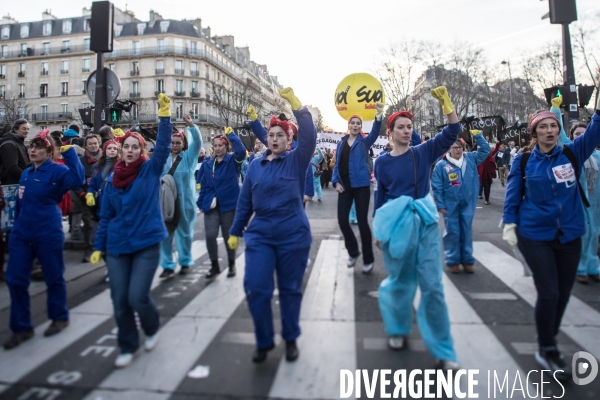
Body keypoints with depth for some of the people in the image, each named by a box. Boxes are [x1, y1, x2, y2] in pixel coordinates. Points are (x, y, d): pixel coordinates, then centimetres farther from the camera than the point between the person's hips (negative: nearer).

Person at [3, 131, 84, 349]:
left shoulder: (57, 171, -9)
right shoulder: (26, 173, 13)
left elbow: (78, 179, -31)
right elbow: (21, 203, 21)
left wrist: (69, 151, -32)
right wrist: (17, 225, 21)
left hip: (48, 234, -7)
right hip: (21, 234, 7)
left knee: (54, 277, 7)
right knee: (15, 280, 5)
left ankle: (60, 317, 27)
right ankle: (21, 327, 18)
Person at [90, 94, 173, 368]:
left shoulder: (151, 170, -2)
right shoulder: (112, 180, 7)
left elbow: (163, 146, -17)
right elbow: (105, 217, 10)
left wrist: (164, 115, -26)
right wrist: (98, 246, 8)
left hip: (146, 244, -4)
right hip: (117, 246, 4)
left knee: (137, 297, -8)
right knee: (119, 301, 5)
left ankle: (152, 329, 25)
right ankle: (127, 346, 26)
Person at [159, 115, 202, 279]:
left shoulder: (189, 157, 0)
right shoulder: (164, 158, 6)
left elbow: (197, 142, -14)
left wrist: (191, 125, -27)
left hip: (185, 201, -2)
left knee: (184, 232, 10)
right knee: (165, 233, 2)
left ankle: (185, 262, 25)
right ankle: (168, 265, 11)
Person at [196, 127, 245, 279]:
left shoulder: (232, 160, -3)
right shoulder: (207, 163, 9)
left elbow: (241, 150, -25)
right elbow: (203, 185, 11)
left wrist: (231, 134, -20)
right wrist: (201, 202, 6)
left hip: (228, 204, -3)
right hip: (211, 205, 3)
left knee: (228, 236, 8)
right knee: (210, 235, -4)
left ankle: (232, 265, 27)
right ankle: (214, 265, 15)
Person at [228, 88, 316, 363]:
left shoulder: (296, 161, -1)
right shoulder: (255, 165, 8)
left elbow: (309, 137, -19)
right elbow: (244, 201, 11)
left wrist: (295, 104, -26)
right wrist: (235, 232, 11)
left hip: (293, 235, -2)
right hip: (259, 235, 3)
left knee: (290, 289, 10)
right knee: (255, 289, -3)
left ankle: (291, 339, 30)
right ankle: (264, 341, 19)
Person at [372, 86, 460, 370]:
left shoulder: (423, 152, 4)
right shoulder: (382, 162, 2)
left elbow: (452, 133, -4)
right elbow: (379, 197, 6)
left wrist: (445, 103, -13)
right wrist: (377, 229, 7)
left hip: (425, 222, 1)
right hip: (395, 223, 0)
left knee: (432, 285, 1)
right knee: (400, 281, 11)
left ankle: (442, 350, 13)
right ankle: (397, 329, 38)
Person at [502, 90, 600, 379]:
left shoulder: (572, 154, 2)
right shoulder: (523, 161, -2)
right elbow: (512, 194, -1)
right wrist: (509, 224, -7)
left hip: (569, 236, 3)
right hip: (535, 235, -3)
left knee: (563, 293, 12)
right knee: (549, 293, -5)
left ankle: (549, 343, 34)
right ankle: (547, 351, 15)